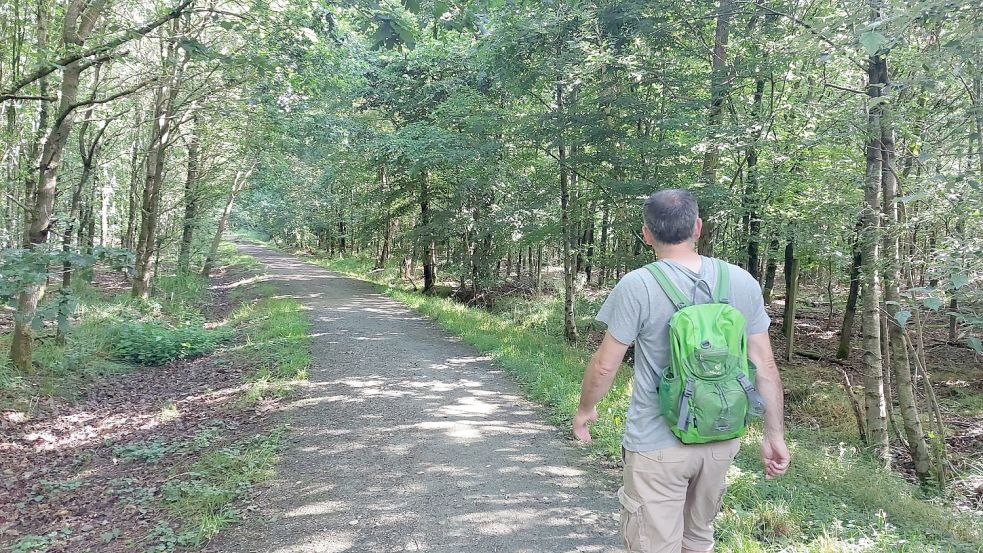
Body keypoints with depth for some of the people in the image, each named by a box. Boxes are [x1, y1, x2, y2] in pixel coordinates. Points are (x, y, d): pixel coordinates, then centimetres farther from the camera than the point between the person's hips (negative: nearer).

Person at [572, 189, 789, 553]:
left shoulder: (637, 286, -16)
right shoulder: (743, 282, -3)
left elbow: (605, 365, -11)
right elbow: (765, 366, 0)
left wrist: (585, 410, 7)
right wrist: (775, 435, 10)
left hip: (657, 445, -5)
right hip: (721, 441, 5)